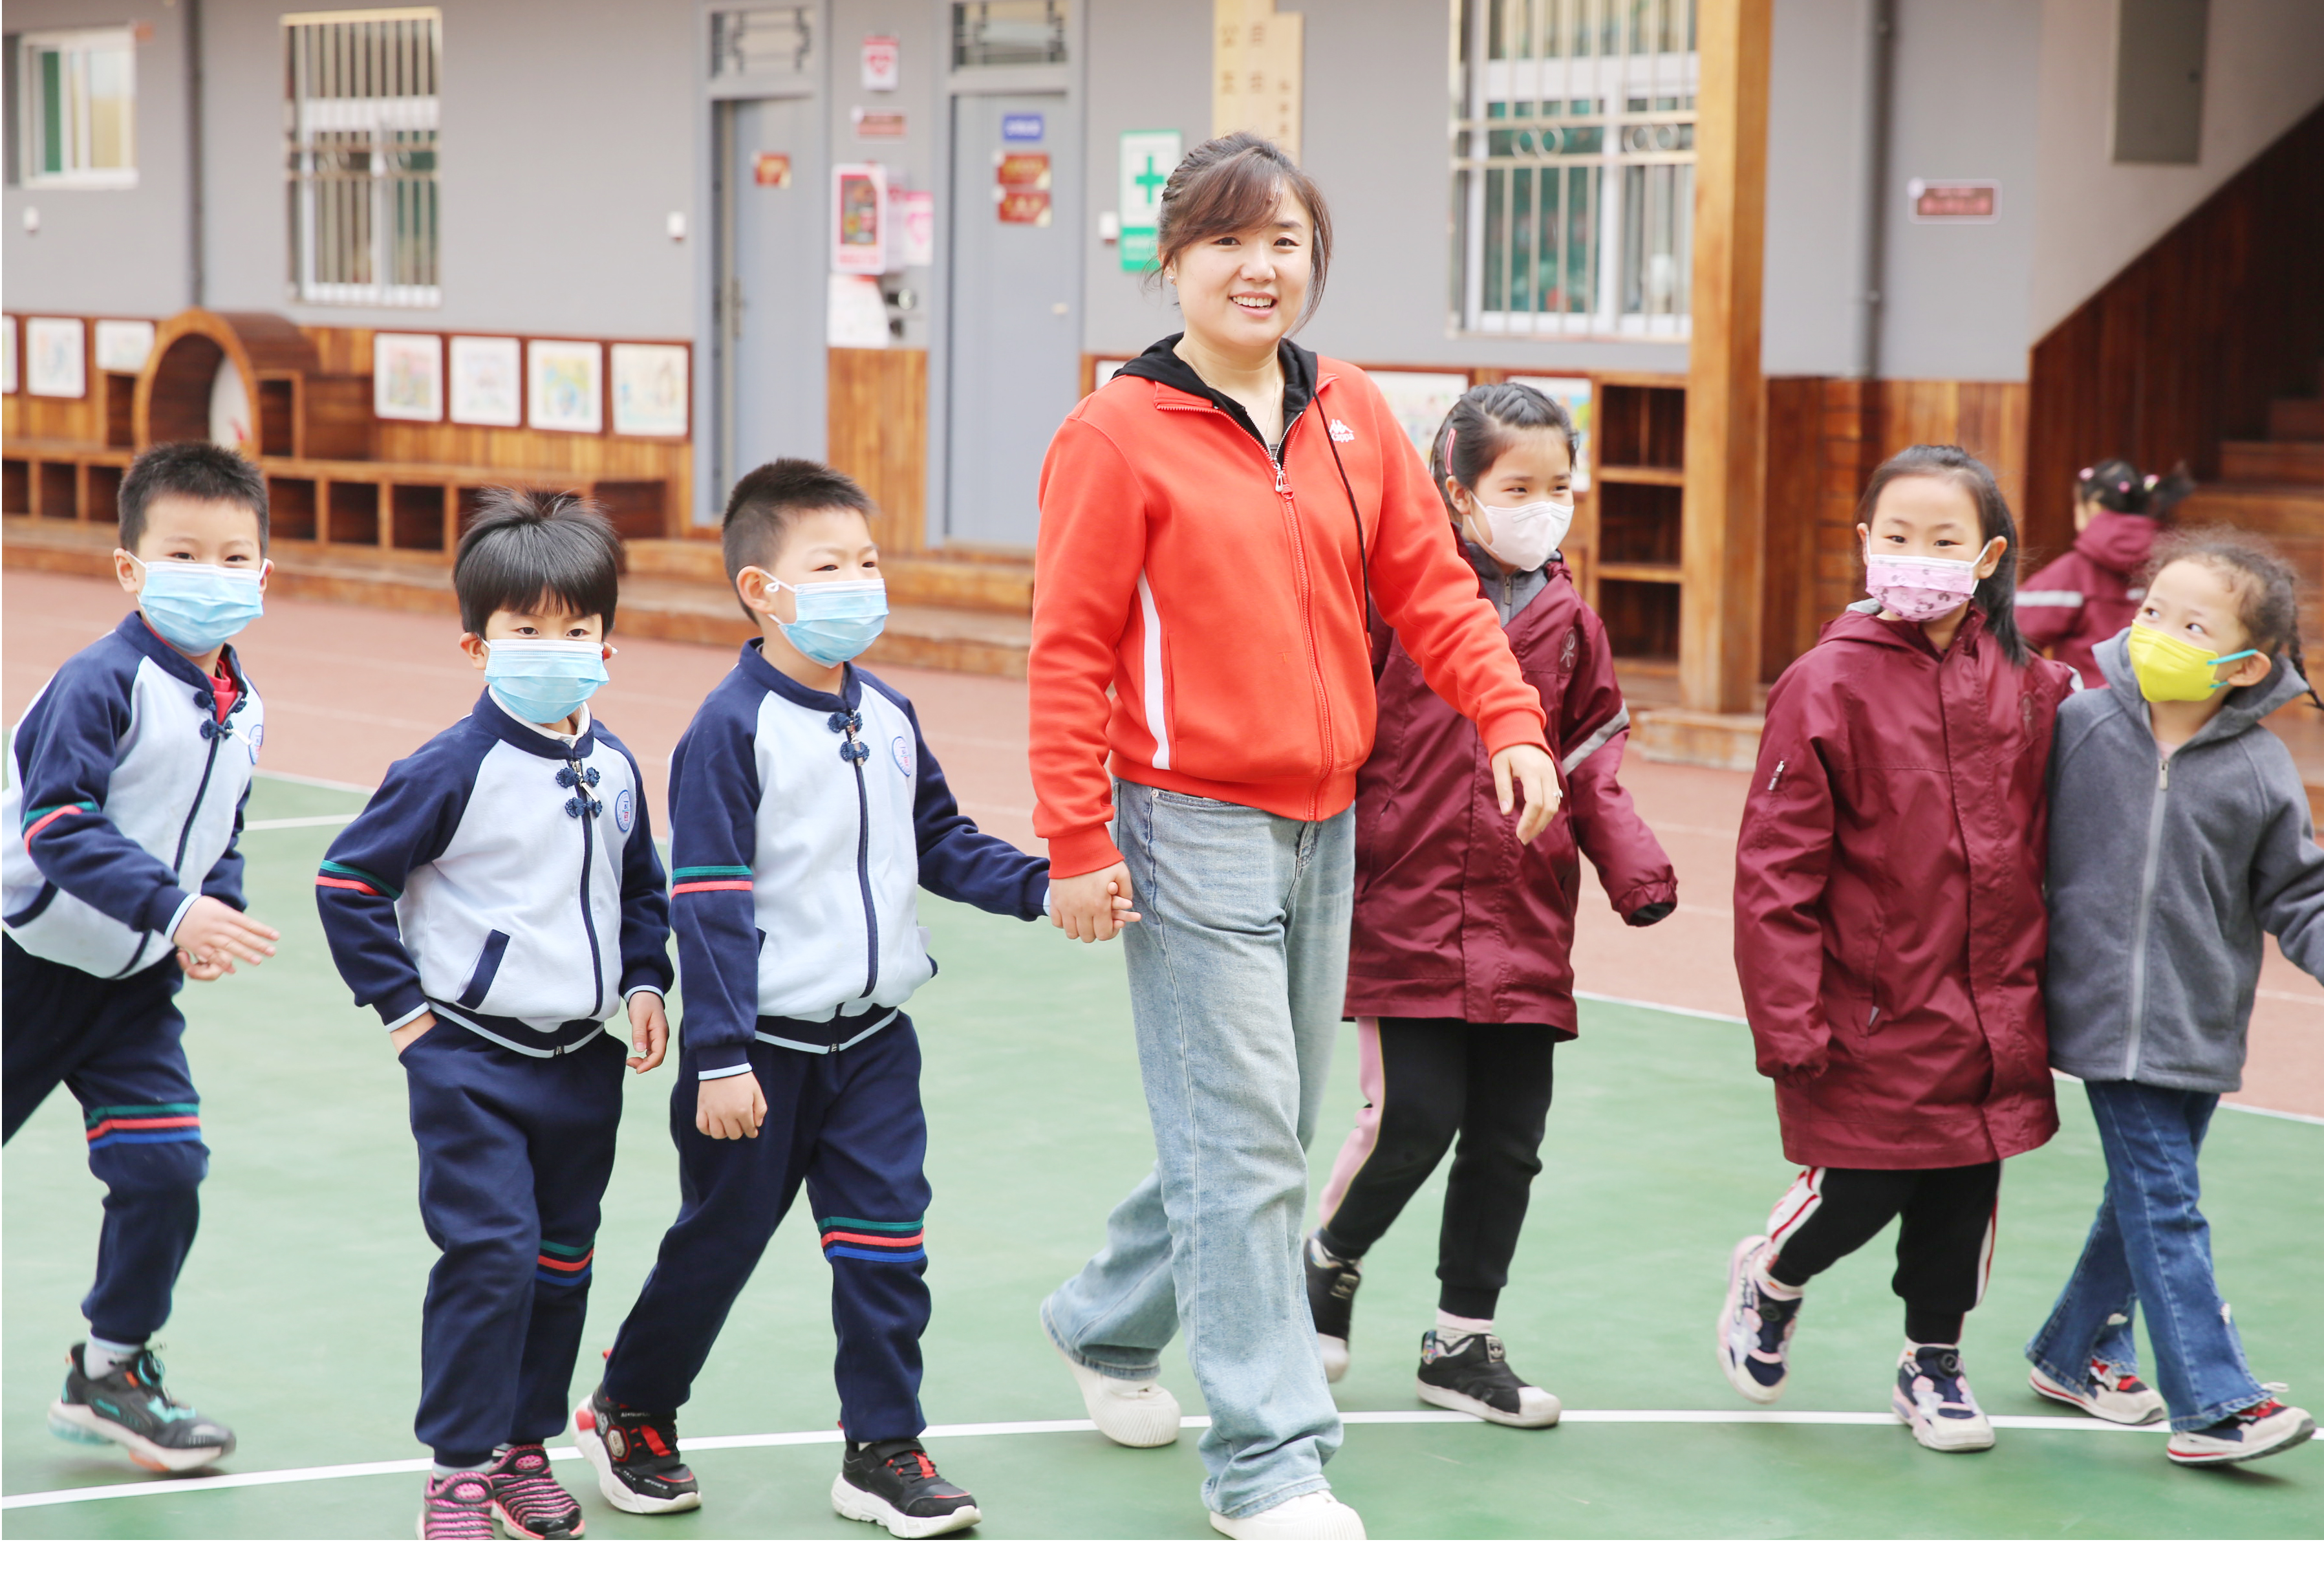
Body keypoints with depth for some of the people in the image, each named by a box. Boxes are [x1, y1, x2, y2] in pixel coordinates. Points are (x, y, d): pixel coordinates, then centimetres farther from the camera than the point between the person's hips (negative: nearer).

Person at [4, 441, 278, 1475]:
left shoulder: (241, 711, 3)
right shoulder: (101, 683, -20)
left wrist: (218, 910, -1)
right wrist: (175, 909, -34)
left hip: (133, 981, 6)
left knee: (166, 1165, -5)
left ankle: (110, 1372, 13)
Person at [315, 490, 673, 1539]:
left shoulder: (615, 768, 6)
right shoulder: (452, 769, -12)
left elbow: (643, 890, 22)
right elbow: (349, 879, -8)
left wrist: (644, 988, 9)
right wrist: (401, 1008, -8)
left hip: (583, 1062, 6)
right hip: (472, 1059, -6)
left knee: (562, 1264, 11)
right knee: (490, 1257, -11)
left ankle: (524, 1450, 25)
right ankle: (458, 1473, -1)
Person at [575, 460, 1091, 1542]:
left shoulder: (889, 718, 5)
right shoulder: (729, 731, -14)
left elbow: (942, 846, 13)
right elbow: (708, 905, -16)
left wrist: (1044, 886, -3)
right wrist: (721, 1059, -18)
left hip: (873, 1040, 5)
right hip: (764, 1045, -5)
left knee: (886, 1244, 3)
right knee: (717, 1242, 9)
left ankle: (883, 1451, 14)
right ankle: (630, 1412, 31)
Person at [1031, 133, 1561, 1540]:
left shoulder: (1354, 418, 9)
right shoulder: (1118, 437, -8)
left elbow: (1431, 584, 11)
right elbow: (1070, 652, -9)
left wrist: (1509, 720, -3)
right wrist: (1080, 844, -12)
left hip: (1324, 827, 7)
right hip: (1193, 828, -6)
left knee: (1271, 1134, 16)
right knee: (1243, 1147, -6)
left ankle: (1106, 1327, 38)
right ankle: (1270, 1463, 0)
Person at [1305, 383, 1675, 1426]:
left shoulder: (1570, 624, 8)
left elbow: (1591, 764, 12)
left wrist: (1635, 870, -2)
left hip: (1525, 927, 5)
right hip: (1404, 915, -5)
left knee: (1508, 1141, 8)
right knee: (1414, 1120, -8)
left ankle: (1462, 1341, 23)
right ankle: (1331, 1260, 23)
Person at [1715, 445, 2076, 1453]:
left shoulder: (2028, 686, 3)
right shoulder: (1828, 685, -11)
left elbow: (2040, 839, 12)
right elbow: (1776, 866, -12)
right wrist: (1788, 1021, -15)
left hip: (1991, 1013, 4)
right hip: (1872, 1010, -4)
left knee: (1965, 1197, 12)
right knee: (1862, 1194, 1)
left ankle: (1934, 1362, 33)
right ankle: (1770, 1278, 33)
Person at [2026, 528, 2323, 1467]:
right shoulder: (2077, 728, -6)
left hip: (2203, 1028, 3)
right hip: (2108, 1017, -3)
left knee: (2147, 1196, 15)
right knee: (2164, 1204, -7)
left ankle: (2075, 1352, 34)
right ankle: (2213, 1401, -3)